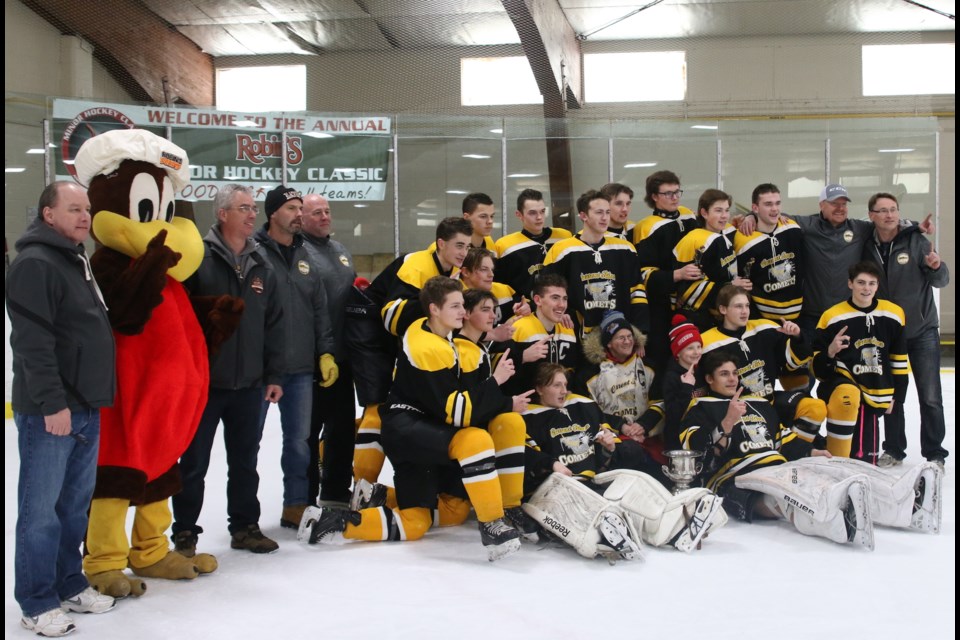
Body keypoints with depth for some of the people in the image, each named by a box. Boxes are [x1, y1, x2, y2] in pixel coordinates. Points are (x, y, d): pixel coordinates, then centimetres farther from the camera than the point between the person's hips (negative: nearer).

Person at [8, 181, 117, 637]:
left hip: (86, 408, 9)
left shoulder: (79, 262, 17)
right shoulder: (35, 264, -13)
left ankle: (69, 585, 27)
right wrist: (52, 402, -23)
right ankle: (37, 603, 9)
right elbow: (32, 342, -20)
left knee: (76, 504, 16)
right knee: (42, 508, -1)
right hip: (50, 411, -9)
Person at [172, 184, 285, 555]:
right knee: (194, 463, 6)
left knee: (245, 462, 15)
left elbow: (273, 325, 12)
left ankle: (245, 527, 28)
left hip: (249, 384, 5)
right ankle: (185, 533, 18)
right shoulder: (197, 258, -9)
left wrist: (273, 375, 9)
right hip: (202, 382, -5)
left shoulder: (261, 267, 9)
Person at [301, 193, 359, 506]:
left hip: (342, 356, 8)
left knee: (343, 425, 15)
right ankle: (304, 499, 12)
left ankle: (336, 493, 29)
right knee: (308, 429, 1)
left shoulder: (341, 250, 17)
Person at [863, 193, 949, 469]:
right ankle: (894, 450, 23)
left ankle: (935, 454, 9)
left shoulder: (915, 241, -7)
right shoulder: (868, 249, -2)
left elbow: (941, 281, -8)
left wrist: (936, 267, -29)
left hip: (922, 332, -2)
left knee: (930, 397, -2)